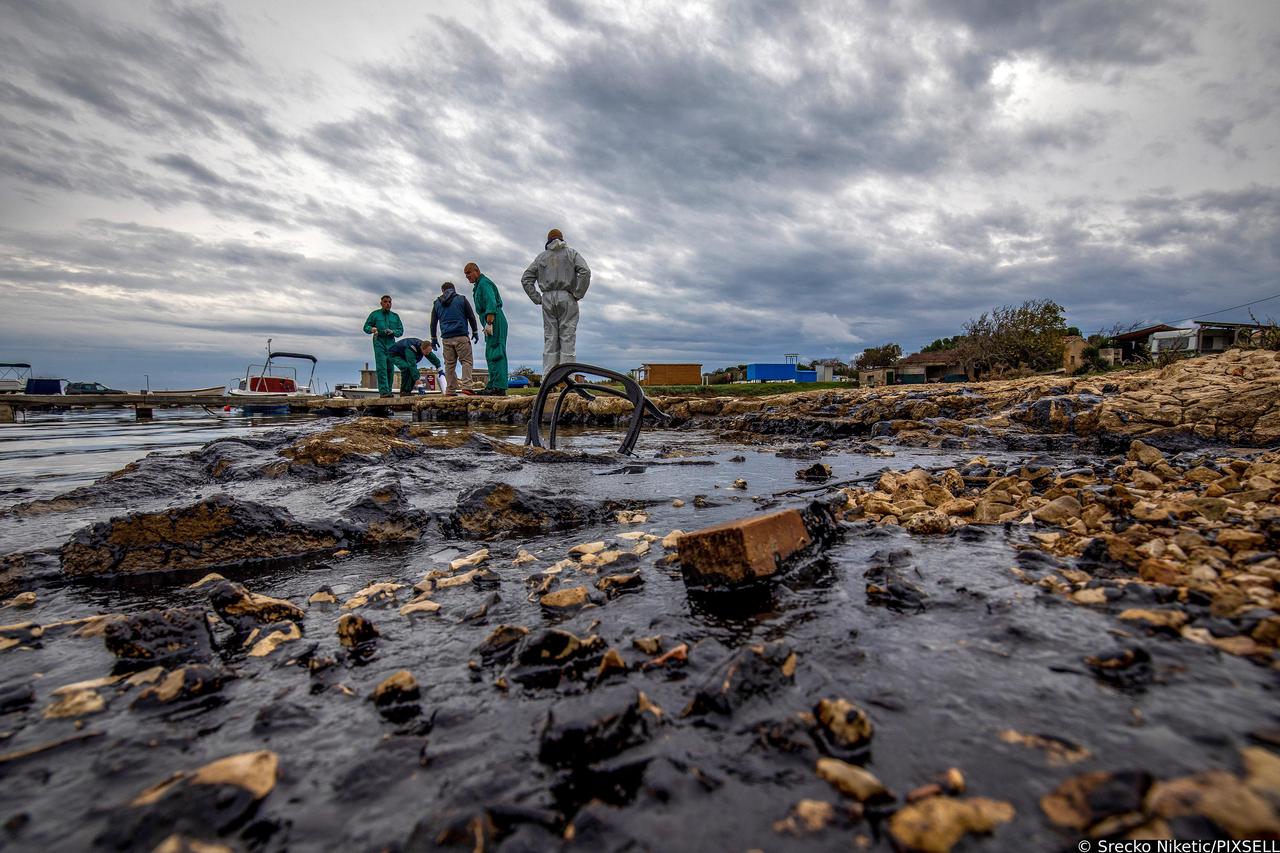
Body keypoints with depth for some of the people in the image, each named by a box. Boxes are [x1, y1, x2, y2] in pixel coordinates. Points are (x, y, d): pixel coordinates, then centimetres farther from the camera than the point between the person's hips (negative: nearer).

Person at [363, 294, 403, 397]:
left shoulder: (395, 316, 17)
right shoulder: (375, 314, 9)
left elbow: (401, 330, 14)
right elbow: (366, 327, 9)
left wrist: (393, 332, -7)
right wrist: (371, 329, -14)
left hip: (391, 343, 3)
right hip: (379, 342, -3)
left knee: (390, 368, 2)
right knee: (381, 367, -14)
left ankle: (388, 391, 8)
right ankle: (383, 391, -19)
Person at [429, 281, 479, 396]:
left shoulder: (437, 303, 15)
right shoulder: (461, 299, 7)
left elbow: (433, 323, 17)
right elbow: (471, 317, 5)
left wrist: (434, 338, 23)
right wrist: (475, 332, 14)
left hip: (446, 338, 3)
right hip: (461, 336, -3)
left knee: (449, 364, 6)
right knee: (467, 361, -2)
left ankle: (450, 390, 4)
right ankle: (467, 386, -15)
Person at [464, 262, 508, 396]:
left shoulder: (484, 283, -8)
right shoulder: (478, 285, 25)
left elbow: (491, 304, -20)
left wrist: (489, 323, -25)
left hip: (495, 321, -11)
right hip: (492, 323, 11)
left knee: (495, 354, -15)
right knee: (490, 355, 11)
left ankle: (499, 387, -20)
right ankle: (492, 385, 15)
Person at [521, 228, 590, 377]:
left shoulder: (541, 257, 15)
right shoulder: (571, 253, 8)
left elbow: (526, 279, 10)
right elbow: (585, 272, -9)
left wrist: (537, 299, 9)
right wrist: (578, 294, -5)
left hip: (548, 298, 3)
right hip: (567, 297, -2)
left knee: (549, 338, 3)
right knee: (567, 337, -4)